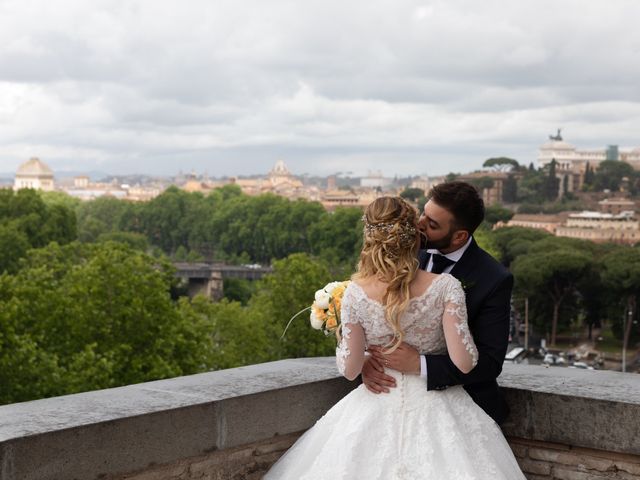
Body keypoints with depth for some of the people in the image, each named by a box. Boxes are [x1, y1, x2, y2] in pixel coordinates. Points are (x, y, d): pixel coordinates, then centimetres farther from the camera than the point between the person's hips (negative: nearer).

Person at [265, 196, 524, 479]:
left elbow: (349, 369, -8)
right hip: (436, 410, -1)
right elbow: (464, 362, -20)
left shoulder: (355, 294, -14)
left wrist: (341, 338, 11)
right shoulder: (446, 287, -18)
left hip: (379, 410, 1)